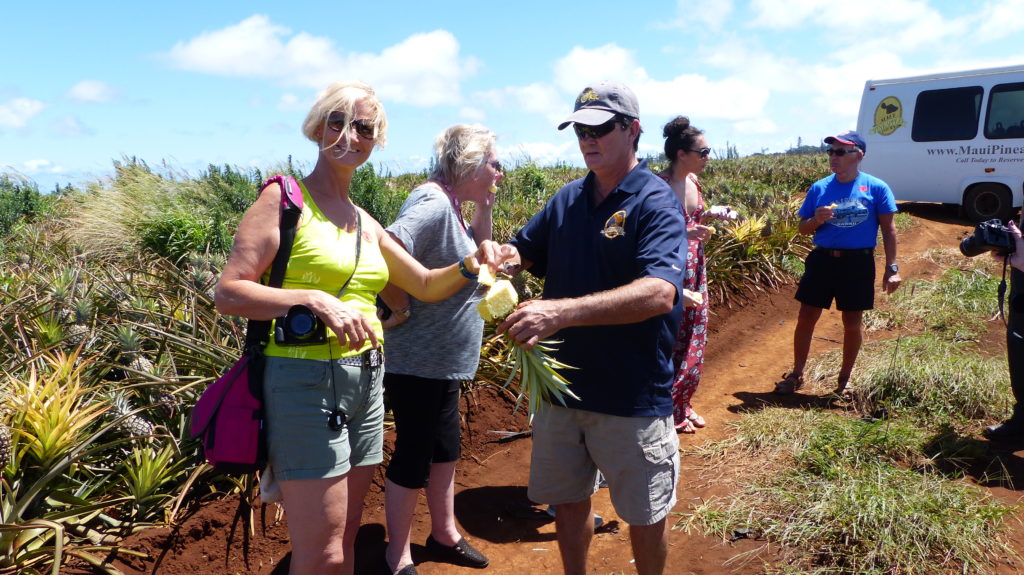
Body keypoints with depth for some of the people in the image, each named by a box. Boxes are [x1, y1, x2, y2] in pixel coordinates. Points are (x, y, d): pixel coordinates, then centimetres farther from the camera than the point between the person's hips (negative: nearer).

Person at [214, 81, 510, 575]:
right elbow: (228, 293, -12)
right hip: (305, 381, -6)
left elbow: (426, 285, 22)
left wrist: (470, 264, 3)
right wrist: (316, 300, -24)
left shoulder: (366, 224, 13)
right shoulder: (285, 197, -5)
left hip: (366, 380, 7)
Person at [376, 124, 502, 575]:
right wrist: (401, 309, -21)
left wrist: (483, 209, 3)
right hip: (416, 363, -10)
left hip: (441, 361, 10)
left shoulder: (453, 205, 8)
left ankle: (444, 534, 39)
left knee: (444, 448, 21)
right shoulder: (433, 204, -23)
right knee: (413, 455, 5)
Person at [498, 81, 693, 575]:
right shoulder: (566, 199, 5)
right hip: (563, 383, 6)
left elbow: (659, 293, -29)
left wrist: (562, 311, -40)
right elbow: (521, 255, 12)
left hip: (632, 397, -5)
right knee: (567, 500, 20)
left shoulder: (656, 202, -15)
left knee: (644, 516, 13)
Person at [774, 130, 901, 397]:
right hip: (822, 259, 2)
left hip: (858, 263, -2)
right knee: (806, 317, 4)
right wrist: (816, 220, -14)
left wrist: (891, 268, -5)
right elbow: (803, 228, 9)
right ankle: (796, 374, 19)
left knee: (852, 322, 9)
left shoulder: (876, 188, -4)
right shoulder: (819, 188, 3)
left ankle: (845, 378, 27)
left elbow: (889, 229, 0)